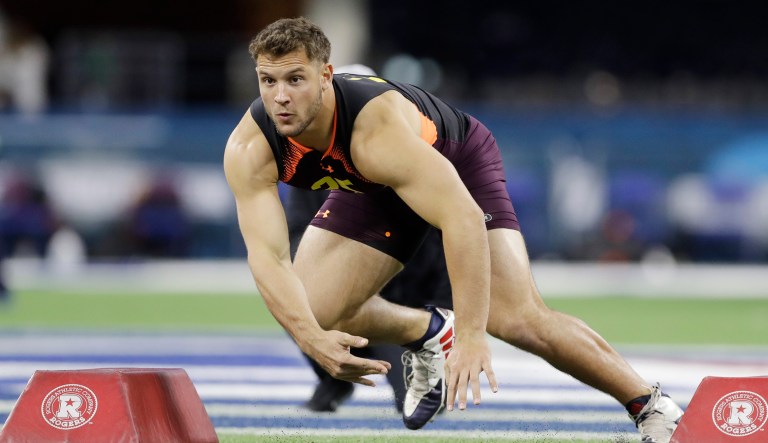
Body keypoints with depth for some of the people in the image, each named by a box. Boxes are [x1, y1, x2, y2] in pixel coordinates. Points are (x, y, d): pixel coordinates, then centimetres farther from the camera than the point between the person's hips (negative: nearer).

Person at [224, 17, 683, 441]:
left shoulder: (378, 126, -43)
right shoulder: (250, 151, -29)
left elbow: (463, 220, -49)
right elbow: (268, 256, -33)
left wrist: (471, 336, -56)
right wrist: (313, 339, -51)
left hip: (460, 162, -5)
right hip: (373, 191, 5)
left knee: (517, 318, -20)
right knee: (309, 315, -9)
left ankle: (652, 406, -6)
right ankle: (429, 334, 20)